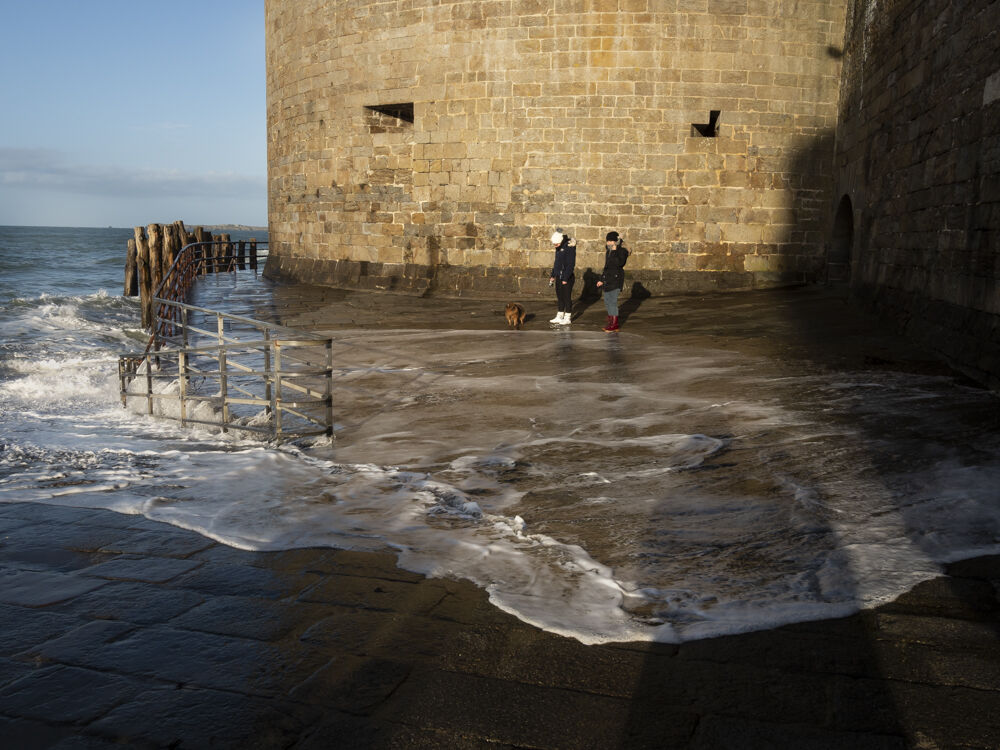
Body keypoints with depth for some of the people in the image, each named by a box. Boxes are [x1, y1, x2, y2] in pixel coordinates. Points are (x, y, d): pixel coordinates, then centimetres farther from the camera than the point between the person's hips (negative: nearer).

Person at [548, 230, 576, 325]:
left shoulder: (569, 248, -16)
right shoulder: (559, 248, 11)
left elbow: (570, 265, -19)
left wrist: (565, 278, -21)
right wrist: (552, 275, 19)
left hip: (567, 278, -9)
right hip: (559, 276, 9)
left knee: (567, 297, -2)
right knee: (560, 297, 13)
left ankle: (568, 318, 6)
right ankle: (560, 316, 21)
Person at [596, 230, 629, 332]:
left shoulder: (622, 251, -8)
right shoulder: (608, 251, 17)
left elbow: (619, 263, -25)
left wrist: (614, 251, -21)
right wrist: (602, 280, 22)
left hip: (616, 279, -9)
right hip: (607, 279, 9)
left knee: (613, 302, -11)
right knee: (607, 302, 11)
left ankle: (614, 325, -7)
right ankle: (610, 323, 20)